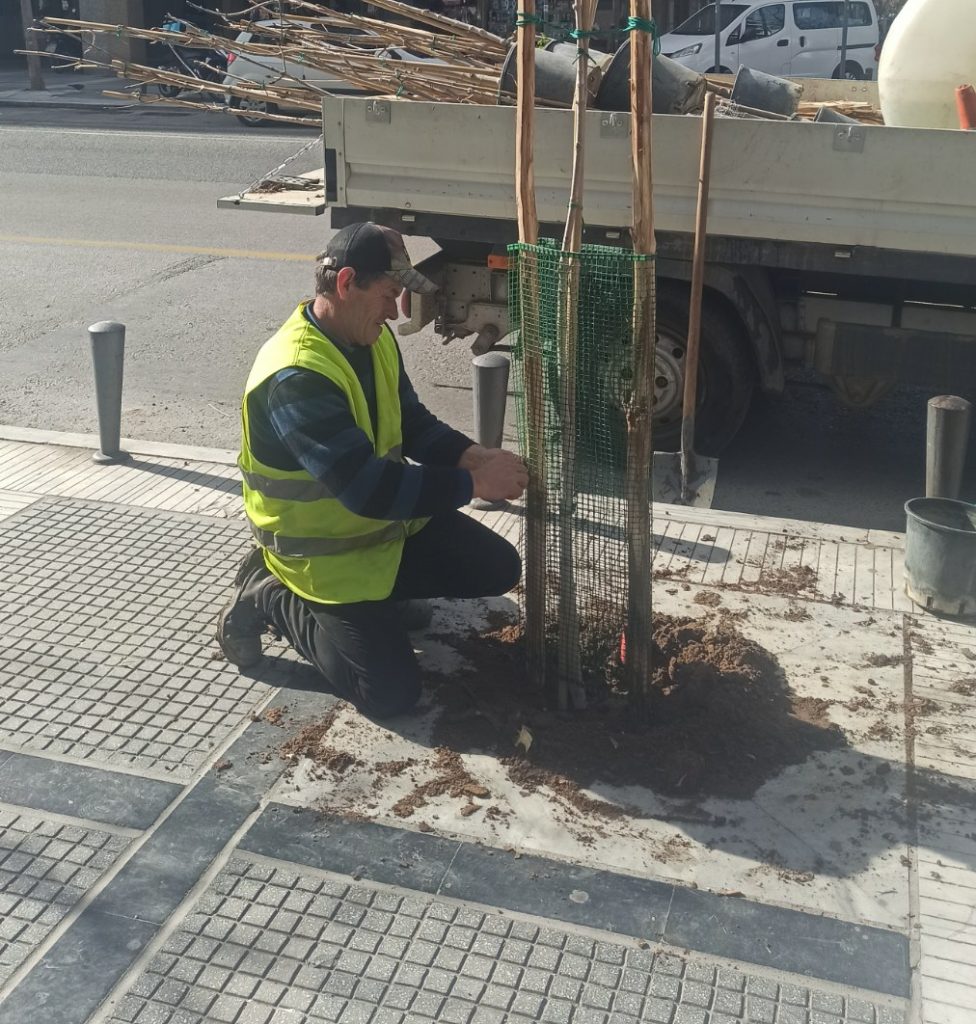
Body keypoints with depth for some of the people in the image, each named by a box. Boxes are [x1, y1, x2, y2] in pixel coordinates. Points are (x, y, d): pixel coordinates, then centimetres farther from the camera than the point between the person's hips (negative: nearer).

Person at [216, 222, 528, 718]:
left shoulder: (374, 340, -3)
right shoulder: (295, 376, -32)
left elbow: (415, 425, 7)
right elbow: (368, 488, -36)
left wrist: (475, 456, -13)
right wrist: (474, 483, -30)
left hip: (388, 519, 8)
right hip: (322, 548, -8)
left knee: (498, 568, 4)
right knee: (392, 691, -9)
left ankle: (380, 588, 17)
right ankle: (269, 598, 7)